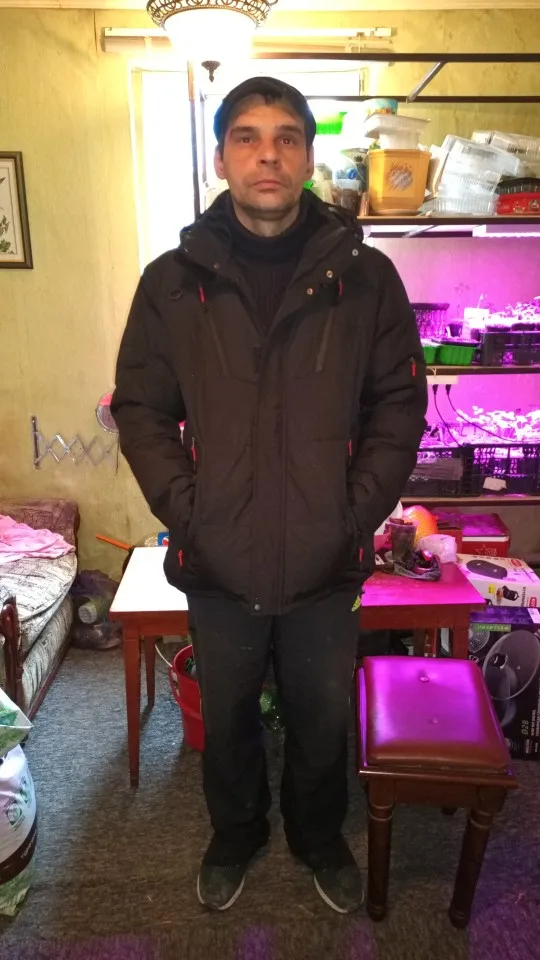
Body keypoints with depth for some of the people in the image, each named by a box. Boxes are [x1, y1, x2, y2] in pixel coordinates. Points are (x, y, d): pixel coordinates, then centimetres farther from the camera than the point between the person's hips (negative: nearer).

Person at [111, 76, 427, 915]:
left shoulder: (366, 276, -4)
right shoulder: (172, 281, -3)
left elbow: (400, 404, -2)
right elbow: (140, 408, -2)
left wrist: (359, 512, -11)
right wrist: (185, 512, -11)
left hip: (327, 564, 0)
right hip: (217, 566, 1)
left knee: (323, 720, 20)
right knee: (226, 719, 22)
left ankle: (320, 839, 50)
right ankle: (235, 836, 51)